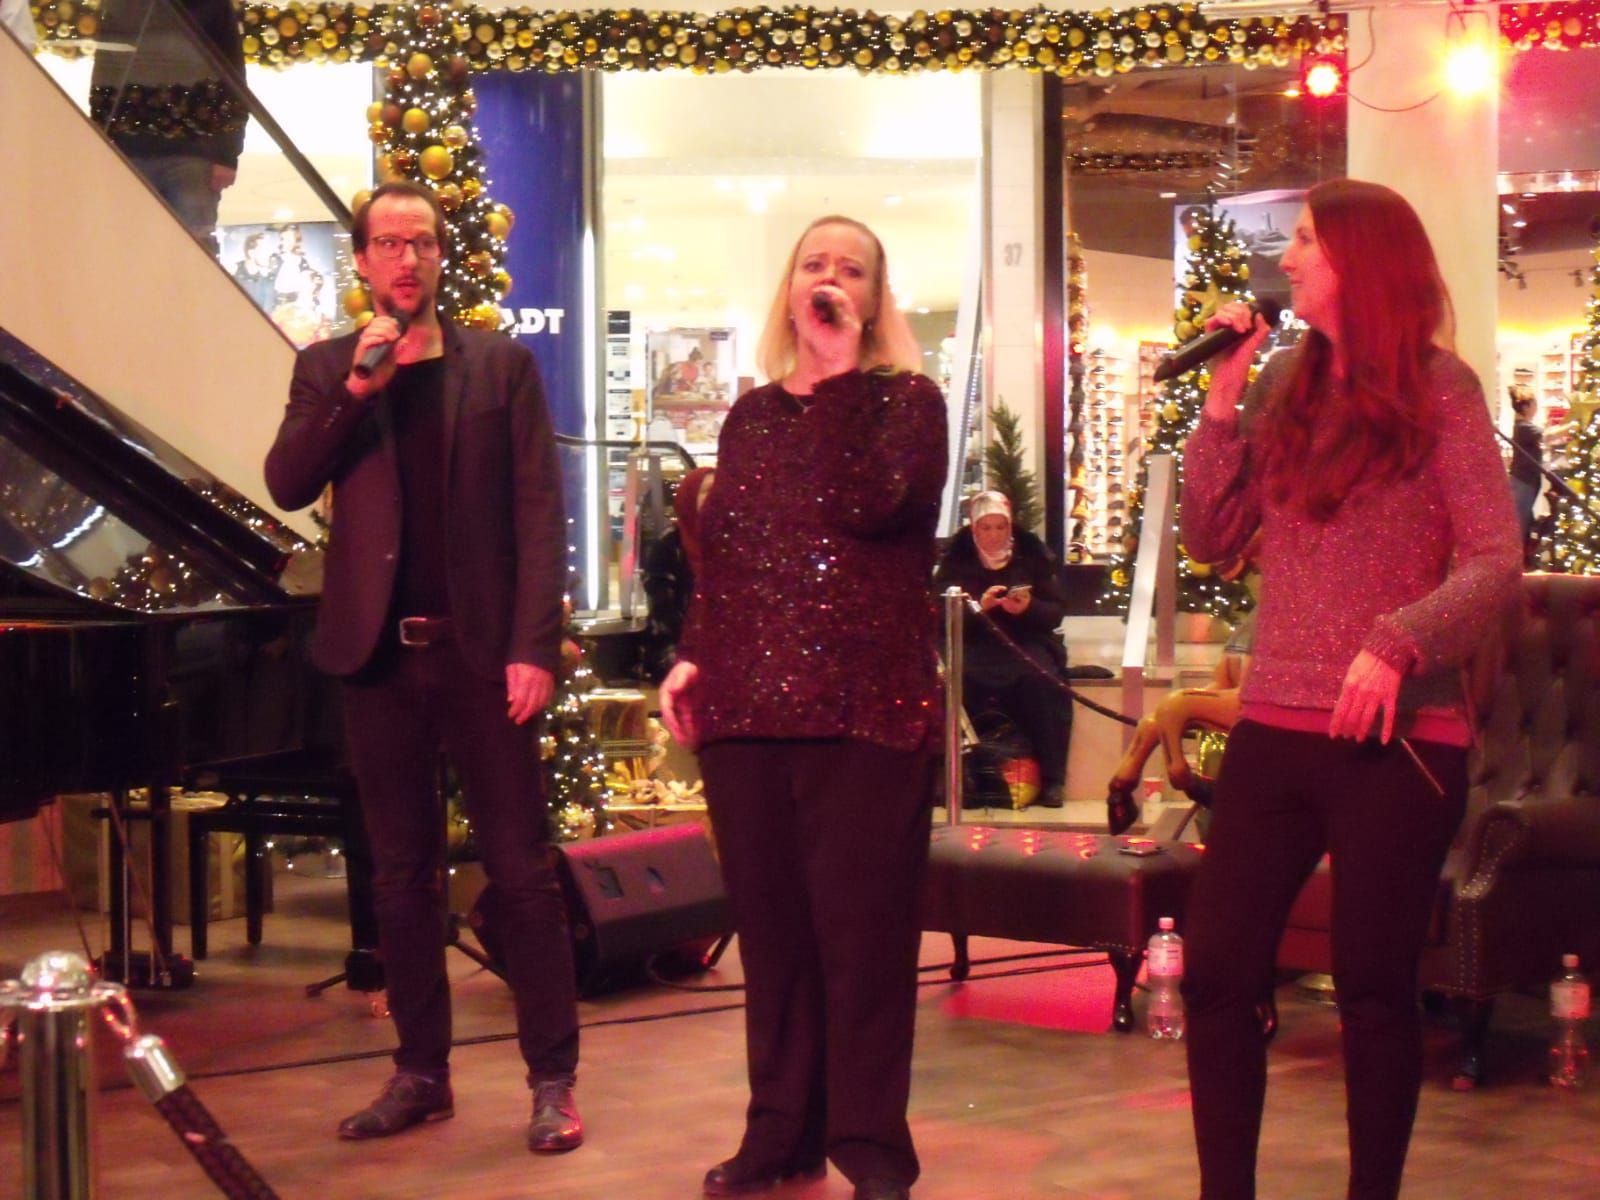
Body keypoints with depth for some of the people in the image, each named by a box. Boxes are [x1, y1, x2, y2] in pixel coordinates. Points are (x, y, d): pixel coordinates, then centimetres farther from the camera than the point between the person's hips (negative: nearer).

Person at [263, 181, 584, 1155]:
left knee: (524, 869, -1)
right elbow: (288, 484, -3)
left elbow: (540, 512, -1)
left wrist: (535, 646, -10)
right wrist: (355, 387, -14)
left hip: (481, 650, -2)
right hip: (379, 653, 2)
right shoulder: (328, 369, 11)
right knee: (403, 875, 9)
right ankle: (421, 1073, 18)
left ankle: (554, 1078, 5)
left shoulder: (502, 364, 5)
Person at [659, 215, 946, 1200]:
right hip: (747, 705, 5)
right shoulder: (752, 415, 15)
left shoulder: (907, 400, 1)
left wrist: (840, 376, -15)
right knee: (770, 926, 9)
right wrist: (693, 656, 7)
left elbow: (865, 505, -19)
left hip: (864, 706, -5)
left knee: (860, 928, -2)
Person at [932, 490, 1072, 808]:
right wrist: (979, 605, -21)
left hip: (1026, 640, 1)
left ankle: (1051, 779, -25)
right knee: (958, 676, -34)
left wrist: (1028, 608, -18)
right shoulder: (955, 558, 6)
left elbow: (1056, 612, 4)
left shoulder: (1034, 554, 8)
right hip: (974, 641, -1)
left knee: (1041, 677, -32)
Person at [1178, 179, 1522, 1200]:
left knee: (1375, 990, 2)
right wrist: (1223, 399, 0)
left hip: (1397, 738, -5)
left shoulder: (1435, 387, -4)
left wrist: (1397, 643, -23)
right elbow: (1212, 539, 7)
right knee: (1217, 975, 2)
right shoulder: (1285, 385, 10)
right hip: (1275, 728, 5)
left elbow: (1497, 564, -10)